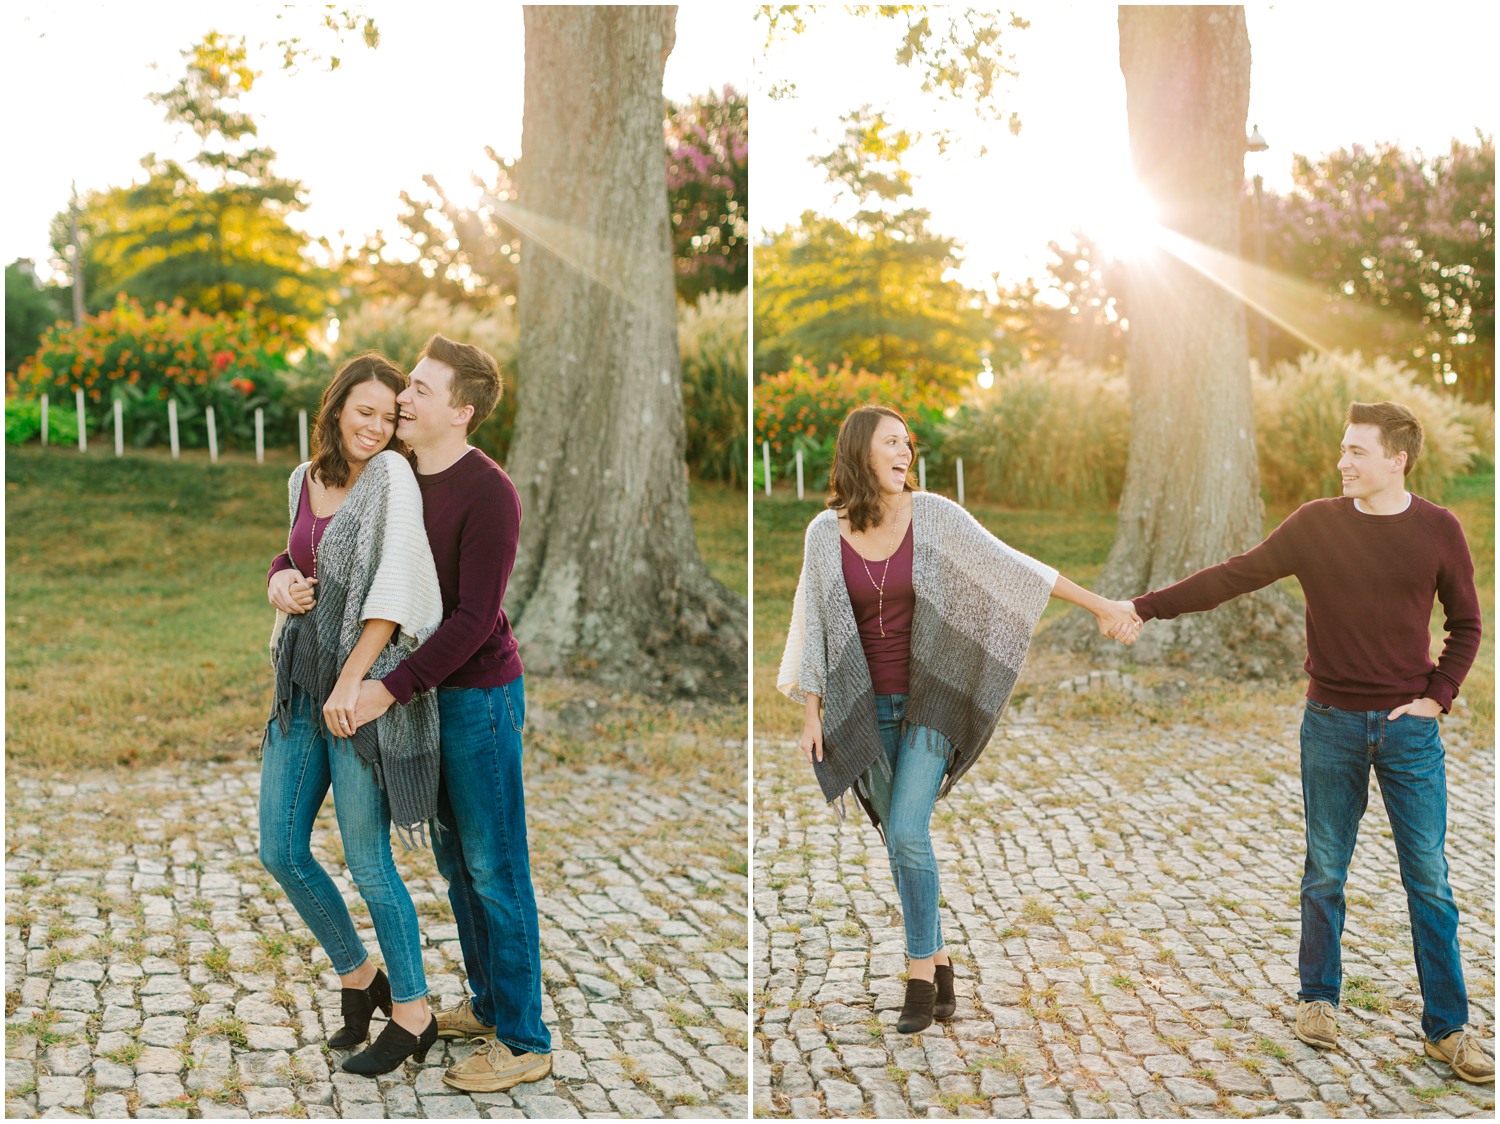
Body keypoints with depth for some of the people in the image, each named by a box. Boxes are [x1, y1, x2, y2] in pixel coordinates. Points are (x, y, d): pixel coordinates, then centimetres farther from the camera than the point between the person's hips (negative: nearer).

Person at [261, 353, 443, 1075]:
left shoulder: (391, 475, -10)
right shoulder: (303, 480, 10)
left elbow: (394, 588, -17)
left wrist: (351, 681, -20)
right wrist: (280, 581, 3)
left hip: (367, 685, -7)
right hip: (302, 680, 7)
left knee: (367, 861, 0)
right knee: (280, 851, 10)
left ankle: (412, 1013, 17)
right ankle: (358, 979, 30)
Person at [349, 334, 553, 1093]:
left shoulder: (488, 493, -18)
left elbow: (473, 618, -23)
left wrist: (391, 689, -28)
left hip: (479, 695, -8)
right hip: (428, 692, 8)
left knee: (493, 868, -1)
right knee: (454, 859, 17)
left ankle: (523, 1041, 10)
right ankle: (487, 1002, 32)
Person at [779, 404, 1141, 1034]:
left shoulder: (934, 515, -8)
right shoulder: (826, 532, -3)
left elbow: (1015, 570, -5)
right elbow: (813, 622, 3)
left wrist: (1101, 607, -6)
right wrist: (811, 712, 1)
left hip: (931, 698, -2)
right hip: (867, 707, 2)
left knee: (906, 831, -15)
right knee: (901, 842, 7)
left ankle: (920, 978, -2)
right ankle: (939, 967, 23)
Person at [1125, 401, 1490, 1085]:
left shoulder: (1438, 531, -2)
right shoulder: (1317, 524, -2)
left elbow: (1466, 624, 8)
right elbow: (1234, 577, -1)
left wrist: (1437, 696, -4)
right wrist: (1147, 607, -6)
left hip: (1409, 727, 0)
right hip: (1332, 725, 0)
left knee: (1428, 881, 3)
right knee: (1325, 873, 9)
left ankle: (1446, 1030, 13)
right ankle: (1317, 1001, 26)